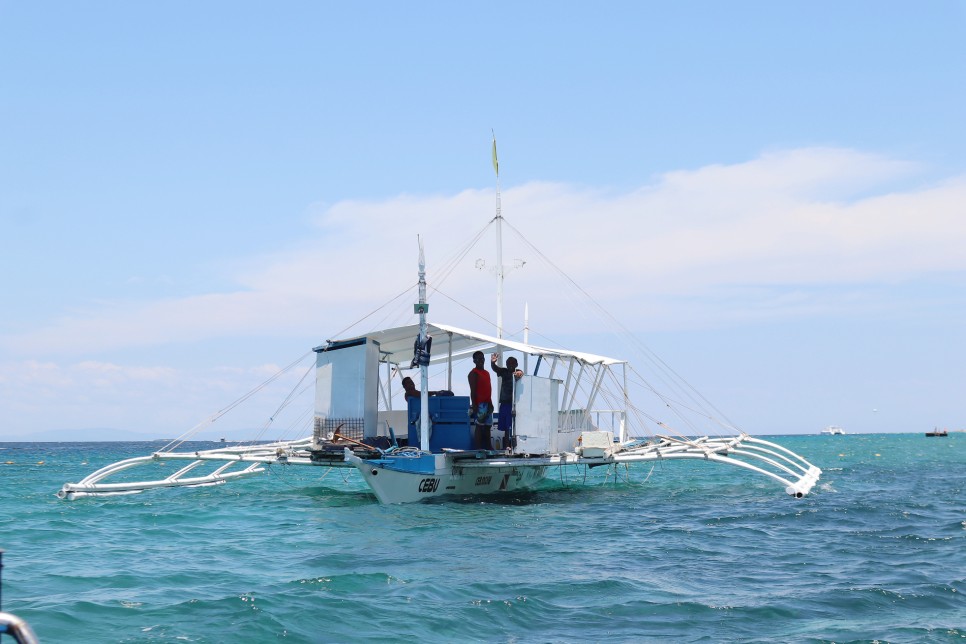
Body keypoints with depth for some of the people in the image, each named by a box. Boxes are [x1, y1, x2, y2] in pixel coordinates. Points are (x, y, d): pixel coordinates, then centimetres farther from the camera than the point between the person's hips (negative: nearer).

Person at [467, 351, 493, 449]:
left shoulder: (486, 373, 19)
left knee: (487, 426, 9)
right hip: (479, 404, -8)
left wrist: (490, 403, 18)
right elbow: (473, 391, -12)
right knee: (479, 426, -9)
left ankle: (488, 448, 12)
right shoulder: (473, 373, -6)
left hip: (487, 404, 8)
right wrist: (474, 405, -18)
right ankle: (478, 449, -9)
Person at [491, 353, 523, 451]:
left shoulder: (517, 372, -3)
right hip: (504, 402, 5)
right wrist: (493, 362, -27)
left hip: (513, 403, -5)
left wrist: (519, 374, -50)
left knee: (511, 426, -10)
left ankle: (511, 446, -12)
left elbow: (520, 374, -25)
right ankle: (506, 446, 14)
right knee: (505, 427, 9)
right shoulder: (504, 371, 10)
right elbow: (495, 368, -4)